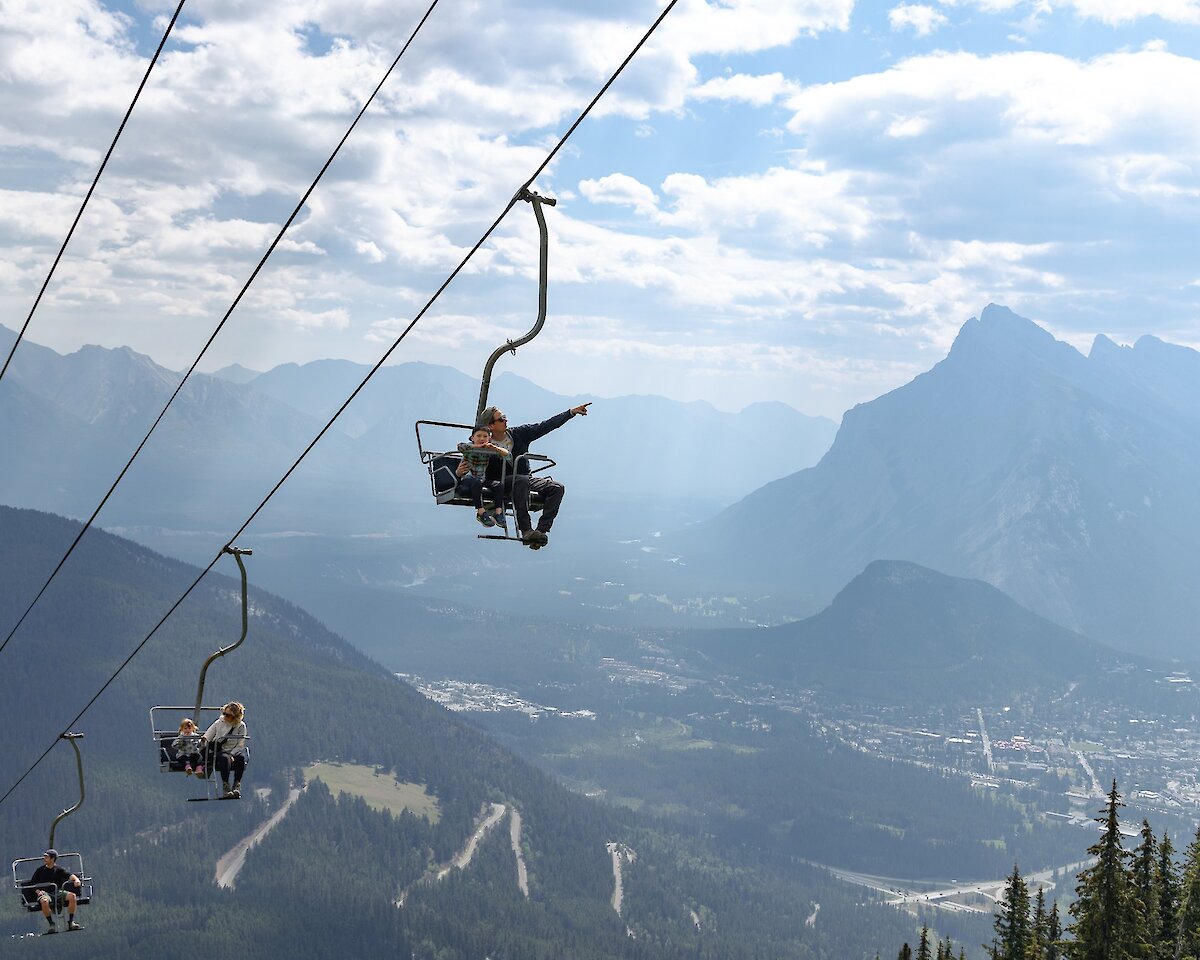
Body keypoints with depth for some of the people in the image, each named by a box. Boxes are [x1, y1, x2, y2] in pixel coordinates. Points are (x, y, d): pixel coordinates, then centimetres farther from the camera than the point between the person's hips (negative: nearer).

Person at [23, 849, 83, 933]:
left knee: (72, 896, -24)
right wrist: (38, 891, -11)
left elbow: (70, 875, -6)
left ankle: (71, 923, -16)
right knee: (44, 901, -38)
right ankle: (52, 925, -24)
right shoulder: (40, 870, 9)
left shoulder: (59, 870, 9)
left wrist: (76, 879, -29)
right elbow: (32, 884, 9)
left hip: (58, 892, 2)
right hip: (45, 893, -2)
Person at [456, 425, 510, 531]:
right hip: (466, 481, -4)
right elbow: (460, 447, -29)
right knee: (476, 482, -36)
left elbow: (508, 456, -3)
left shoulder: (489, 451, 5)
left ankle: (499, 513, -21)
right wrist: (478, 446, -26)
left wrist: (494, 447, -18)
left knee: (499, 485, -18)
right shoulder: (470, 449, -5)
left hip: (481, 481, 4)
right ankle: (481, 513, -35)